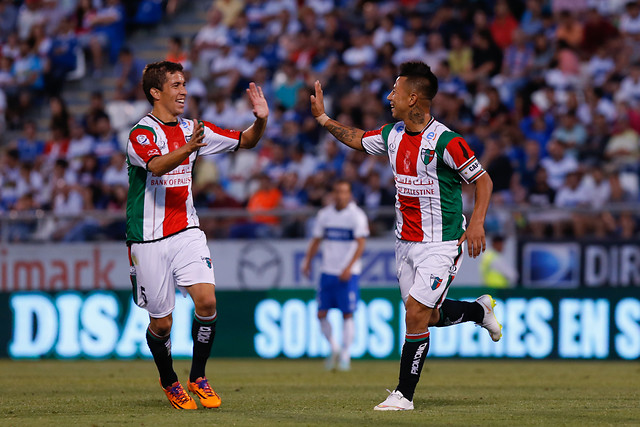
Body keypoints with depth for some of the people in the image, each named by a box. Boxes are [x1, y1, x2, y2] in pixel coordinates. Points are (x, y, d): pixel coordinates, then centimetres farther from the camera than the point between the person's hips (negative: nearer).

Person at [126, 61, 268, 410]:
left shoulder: (191, 130, 8)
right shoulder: (142, 132, -11)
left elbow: (245, 142, 14)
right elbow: (156, 165, -32)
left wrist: (260, 120, -7)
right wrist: (187, 149, -51)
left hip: (186, 232, 4)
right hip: (149, 238, -4)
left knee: (206, 300, -15)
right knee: (161, 322, 1)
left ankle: (197, 377, 2)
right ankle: (169, 382, 28)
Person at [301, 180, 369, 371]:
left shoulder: (357, 215, -6)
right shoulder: (324, 214, 8)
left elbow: (360, 244, -12)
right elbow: (316, 240, 15)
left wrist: (349, 267, -22)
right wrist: (307, 262, 3)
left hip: (348, 274, -4)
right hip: (327, 271, 4)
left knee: (347, 314, -5)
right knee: (321, 314, 1)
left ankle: (345, 355, 4)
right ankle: (334, 349, 20)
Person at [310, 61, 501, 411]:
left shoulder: (446, 142, -18)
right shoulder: (392, 135, 4)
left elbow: (482, 180, -11)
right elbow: (357, 139, 24)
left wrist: (477, 222, -21)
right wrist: (322, 117, 19)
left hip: (441, 244, -7)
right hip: (406, 241, 7)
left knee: (416, 312, -12)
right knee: (426, 316, 12)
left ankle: (404, 394, -4)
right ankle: (479, 309, 41)